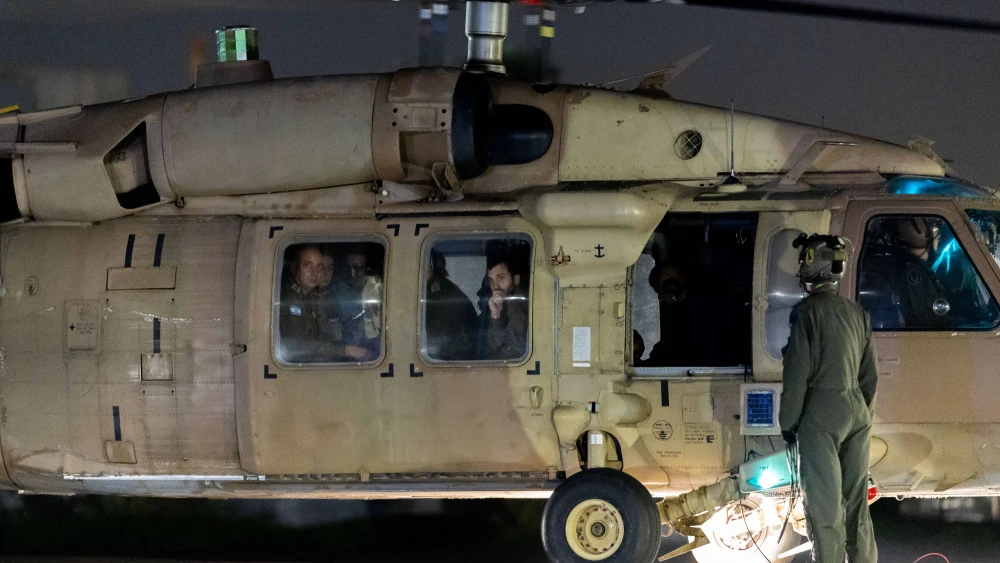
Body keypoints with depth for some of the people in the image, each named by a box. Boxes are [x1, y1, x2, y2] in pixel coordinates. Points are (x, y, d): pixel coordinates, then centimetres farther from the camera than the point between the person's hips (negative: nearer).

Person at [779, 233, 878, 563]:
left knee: (824, 505, -4)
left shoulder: (807, 311, -10)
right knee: (856, 503, 12)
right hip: (857, 412, 7)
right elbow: (870, 374, 16)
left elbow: (797, 373, -13)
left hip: (820, 415, -7)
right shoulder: (857, 313, 11)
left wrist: (788, 422, -6)